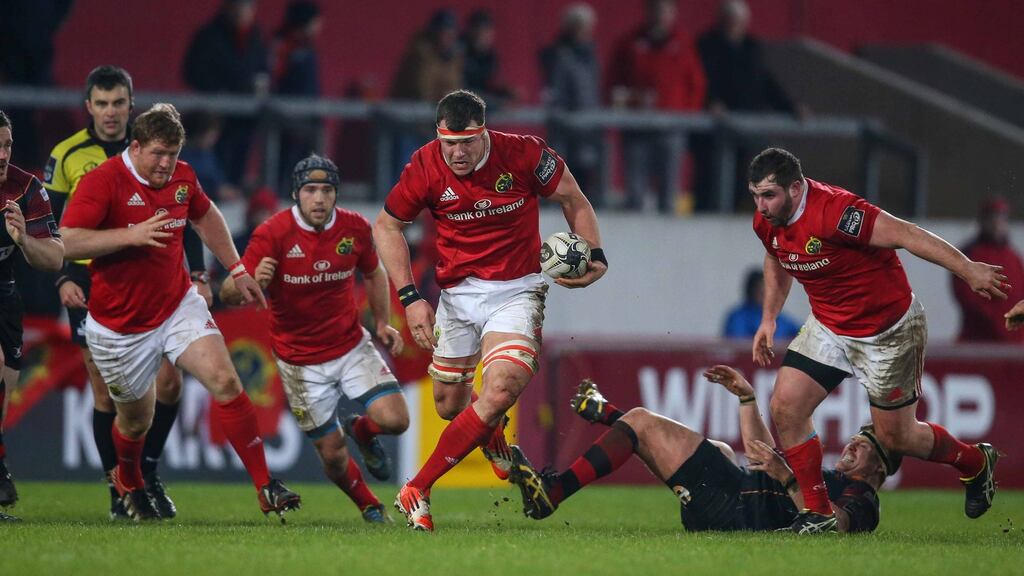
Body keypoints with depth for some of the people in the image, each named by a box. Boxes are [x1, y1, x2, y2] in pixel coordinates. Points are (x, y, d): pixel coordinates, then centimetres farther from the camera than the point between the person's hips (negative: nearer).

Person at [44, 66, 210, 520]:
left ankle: (147, 473, 12)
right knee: (106, 392, -2)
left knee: (168, 380, -7)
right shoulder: (66, 156, 0)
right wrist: (63, 279, -10)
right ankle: (118, 488, 9)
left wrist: (198, 274, 0)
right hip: (91, 285, -1)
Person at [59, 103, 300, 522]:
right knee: (136, 419, 12)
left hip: (178, 307, 4)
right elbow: (67, 242, -28)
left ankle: (266, 487, -15)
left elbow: (206, 217, 22)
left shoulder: (182, 177, 0)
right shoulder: (103, 182, -19)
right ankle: (128, 483, 47)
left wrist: (237, 269, 20)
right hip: (120, 326, -4)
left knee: (225, 381, -17)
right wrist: (131, 235, -34)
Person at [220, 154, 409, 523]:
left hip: (352, 347, 3)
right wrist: (251, 282, -44)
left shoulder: (355, 228, -7)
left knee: (395, 420, -15)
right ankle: (369, 506, 32)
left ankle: (362, 431, 23)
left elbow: (374, 274, 15)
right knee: (333, 454, 0)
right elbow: (228, 295, -22)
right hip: (301, 362, -3)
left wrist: (382, 323, 6)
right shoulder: (272, 235, -18)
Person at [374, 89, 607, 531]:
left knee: (500, 391, -22)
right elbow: (387, 226, 3)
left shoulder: (523, 154, -15)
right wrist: (410, 297, -5)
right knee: (449, 405, 9)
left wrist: (595, 255, -10)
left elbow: (573, 200, 3)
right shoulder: (425, 167, -12)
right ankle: (492, 429, 48)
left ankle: (417, 490, -14)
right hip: (458, 292, 2)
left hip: (517, 291, -2)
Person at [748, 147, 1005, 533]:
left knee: (895, 436, 4)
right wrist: (768, 319, 15)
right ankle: (817, 512, 3)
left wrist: (967, 269, -36)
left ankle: (976, 463, 33)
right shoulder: (766, 222, -6)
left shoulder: (832, 211, -32)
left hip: (888, 331, -7)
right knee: (785, 407, -9)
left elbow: (904, 234, -33)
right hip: (827, 326, 7)